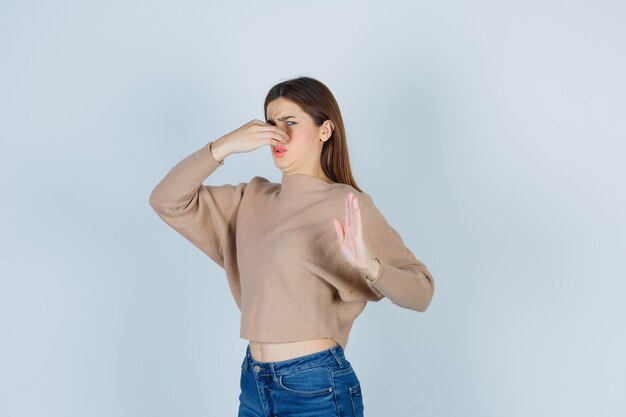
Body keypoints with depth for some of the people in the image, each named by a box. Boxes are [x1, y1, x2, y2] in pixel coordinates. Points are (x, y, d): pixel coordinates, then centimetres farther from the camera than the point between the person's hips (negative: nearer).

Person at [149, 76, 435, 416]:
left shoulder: (346, 204, -9)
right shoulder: (252, 199, 7)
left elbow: (420, 293, -14)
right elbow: (166, 201, 2)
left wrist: (368, 264, -34)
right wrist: (225, 146, -9)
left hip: (317, 388, -5)